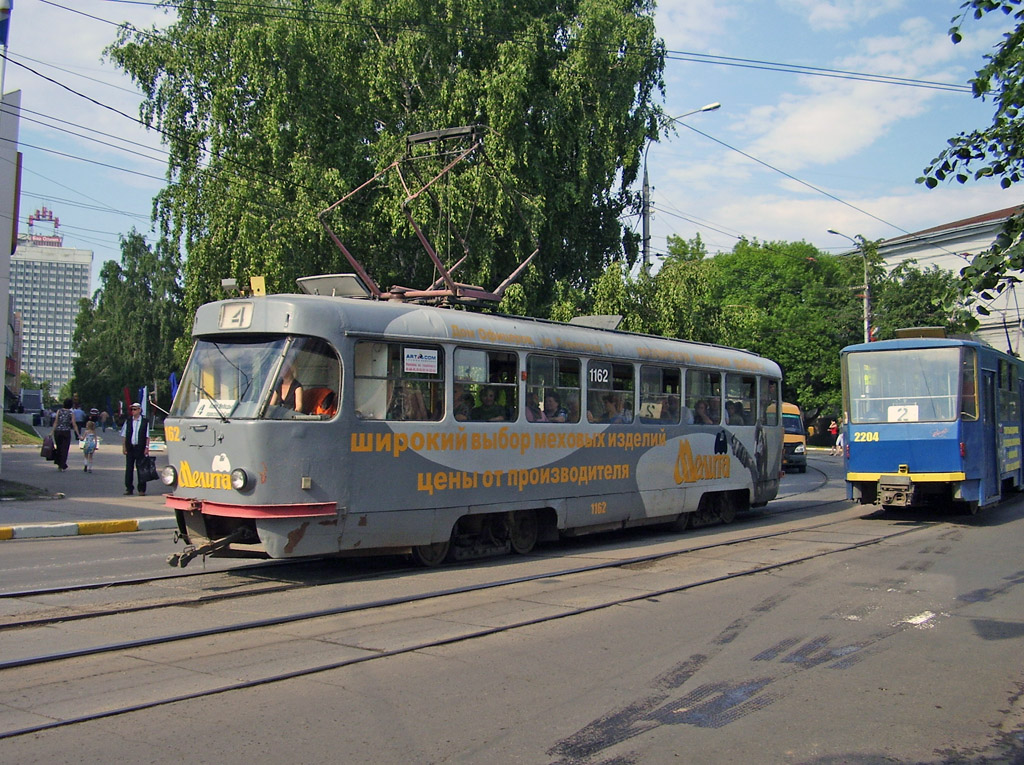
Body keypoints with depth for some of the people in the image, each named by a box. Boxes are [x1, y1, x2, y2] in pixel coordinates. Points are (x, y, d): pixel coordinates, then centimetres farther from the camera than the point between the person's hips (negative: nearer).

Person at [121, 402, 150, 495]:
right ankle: (129, 489, 12)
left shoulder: (145, 421, 2)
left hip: (140, 448, -2)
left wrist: (147, 447, -4)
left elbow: (147, 436, 3)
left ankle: (141, 490, 5)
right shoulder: (128, 421, 8)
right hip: (130, 448, 2)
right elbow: (124, 435, 9)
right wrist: (124, 447, 2)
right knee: (129, 468, 4)